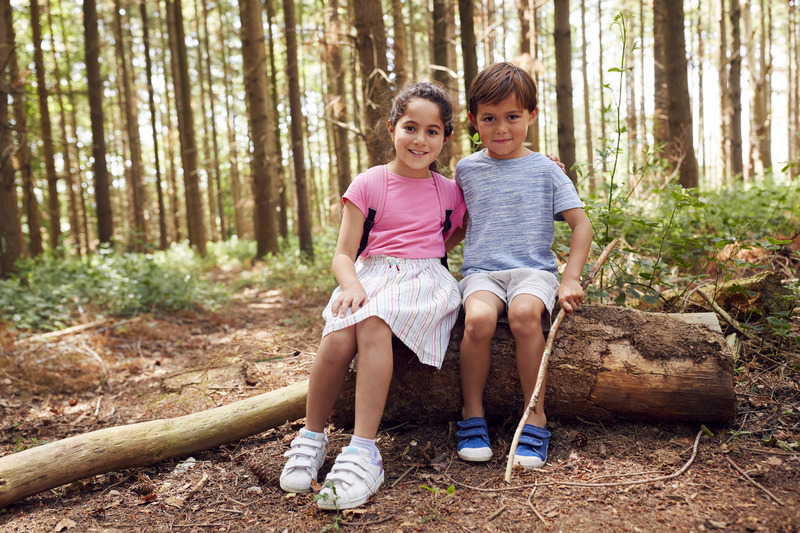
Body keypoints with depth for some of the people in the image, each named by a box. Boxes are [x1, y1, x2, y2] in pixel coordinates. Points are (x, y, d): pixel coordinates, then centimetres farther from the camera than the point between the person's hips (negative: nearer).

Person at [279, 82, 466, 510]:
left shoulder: (449, 191, 14)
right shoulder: (368, 184, 8)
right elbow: (343, 254, 5)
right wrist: (352, 285, -19)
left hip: (423, 278, -1)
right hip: (371, 272, 1)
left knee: (373, 325, -34)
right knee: (338, 337, -30)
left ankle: (363, 451, -33)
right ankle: (311, 436, -7)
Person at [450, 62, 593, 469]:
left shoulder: (544, 170, 6)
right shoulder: (466, 169, 12)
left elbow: (581, 224, 5)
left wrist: (570, 281, -6)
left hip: (533, 270, -1)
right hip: (481, 272, 1)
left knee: (524, 312, -35)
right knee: (478, 318, -33)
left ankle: (536, 417, -19)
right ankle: (472, 415, -12)